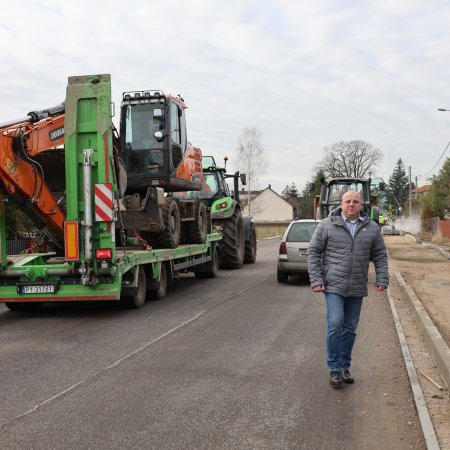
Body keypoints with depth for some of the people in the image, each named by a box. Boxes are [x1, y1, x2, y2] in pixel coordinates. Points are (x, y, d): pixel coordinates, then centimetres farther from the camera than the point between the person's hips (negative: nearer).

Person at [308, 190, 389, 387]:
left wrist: (382, 279, 1)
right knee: (335, 325, -12)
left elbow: (380, 255, 13)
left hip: (357, 289, 3)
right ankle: (335, 368, 0)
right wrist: (316, 279, -7)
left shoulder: (372, 228, 7)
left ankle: (344, 367, 22)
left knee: (350, 329, 9)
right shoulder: (327, 225, -2)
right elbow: (314, 252, -1)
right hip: (334, 286, -3)